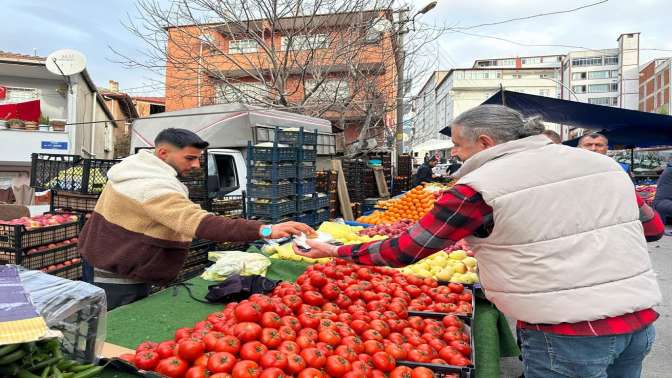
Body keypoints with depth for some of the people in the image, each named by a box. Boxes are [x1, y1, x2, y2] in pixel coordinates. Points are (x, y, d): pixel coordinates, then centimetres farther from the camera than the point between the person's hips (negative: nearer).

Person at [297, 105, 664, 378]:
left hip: (565, 333, -6)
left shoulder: (477, 188, -13)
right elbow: (652, 226, 15)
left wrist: (337, 252, 4)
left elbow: (403, 251, -8)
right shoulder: (598, 161, 5)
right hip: (640, 319, 7)